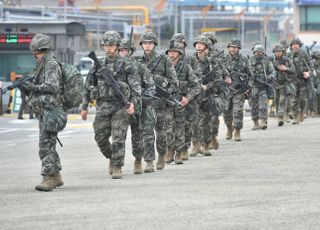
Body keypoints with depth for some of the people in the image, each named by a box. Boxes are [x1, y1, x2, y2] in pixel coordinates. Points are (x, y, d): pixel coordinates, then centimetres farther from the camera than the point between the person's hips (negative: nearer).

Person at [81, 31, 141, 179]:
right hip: (102, 106, 4)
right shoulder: (98, 65, 10)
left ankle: (117, 168, 0)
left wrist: (133, 103, -19)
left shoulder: (127, 65, 0)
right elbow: (88, 87, 15)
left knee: (118, 138, -7)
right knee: (100, 138, 4)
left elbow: (136, 86, -5)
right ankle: (112, 158, 29)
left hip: (120, 106, -4)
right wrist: (84, 107, 13)